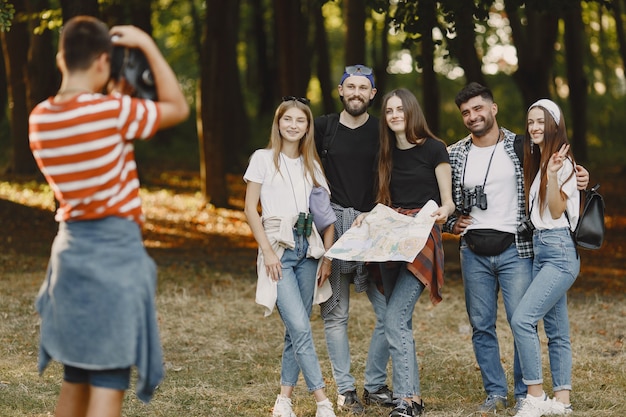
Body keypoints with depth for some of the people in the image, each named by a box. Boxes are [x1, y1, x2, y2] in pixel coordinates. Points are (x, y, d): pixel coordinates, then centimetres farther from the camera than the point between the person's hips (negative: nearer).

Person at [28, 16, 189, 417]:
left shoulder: (40, 118, 3)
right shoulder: (114, 110, -16)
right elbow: (178, 108, -1)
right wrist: (147, 45, 2)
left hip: (71, 247, 7)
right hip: (116, 249, -7)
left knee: (75, 377, 16)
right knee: (108, 382, -4)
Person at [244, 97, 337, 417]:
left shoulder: (312, 165, 13)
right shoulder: (263, 159, 2)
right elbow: (250, 209, -2)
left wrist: (327, 257, 1)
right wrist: (268, 252, -10)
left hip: (307, 250, 5)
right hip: (278, 250, -4)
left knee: (297, 329, 3)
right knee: (300, 328, -13)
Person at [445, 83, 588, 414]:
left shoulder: (521, 148, -1)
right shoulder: (454, 156, 6)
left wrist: (578, 181, -11)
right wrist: (450, 223, 2)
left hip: (514, 249, -3)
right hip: (474, 252, 3)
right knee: (481, 326, 7)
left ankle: (525, 394, 8)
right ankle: (495, 392, 18)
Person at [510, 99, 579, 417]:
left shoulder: (563, 162, -9)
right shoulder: (537, 161, 17)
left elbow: (556, 210, -14)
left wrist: (552, 175, -26)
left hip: (559, 250, -9)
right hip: (540, 249, 9)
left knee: (522, 319, -18)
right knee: (556, 331, 9)